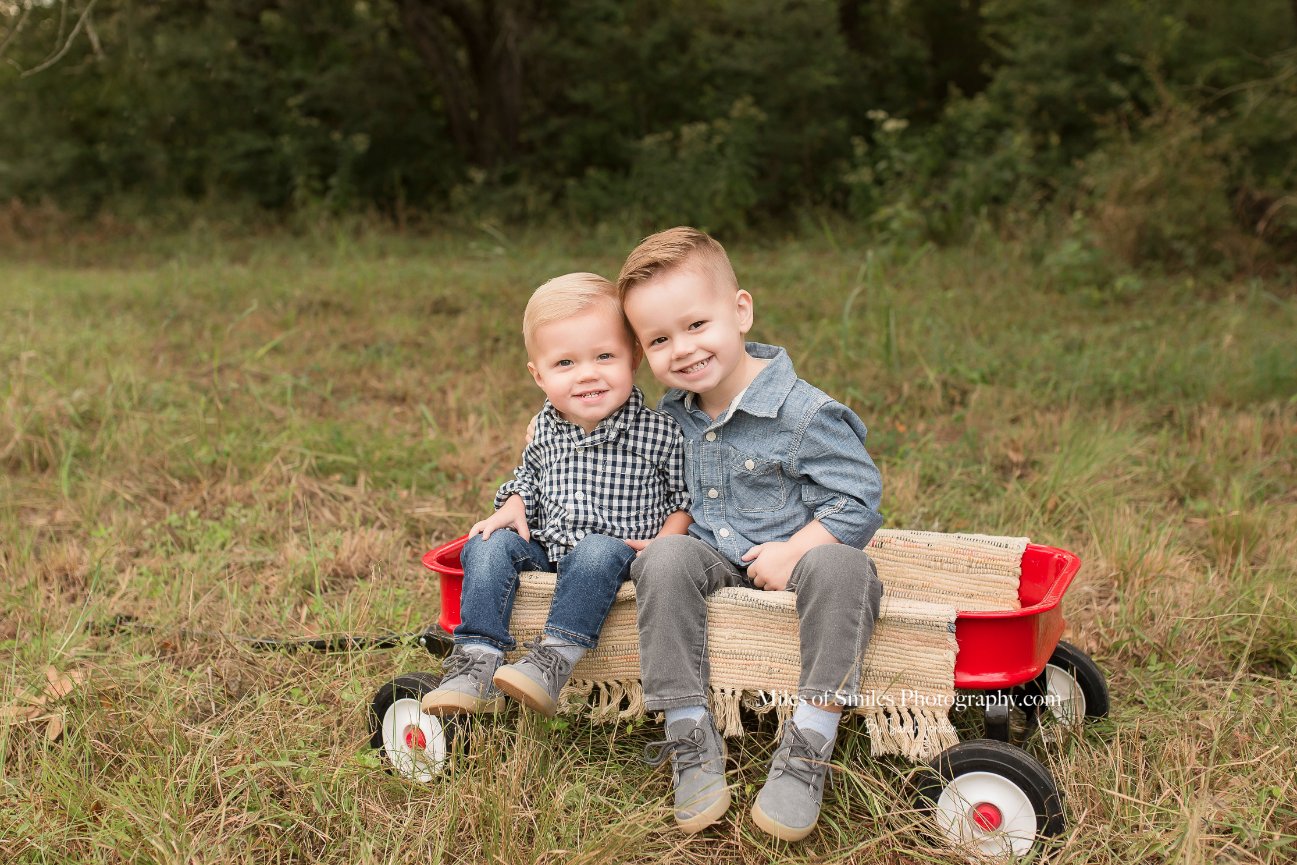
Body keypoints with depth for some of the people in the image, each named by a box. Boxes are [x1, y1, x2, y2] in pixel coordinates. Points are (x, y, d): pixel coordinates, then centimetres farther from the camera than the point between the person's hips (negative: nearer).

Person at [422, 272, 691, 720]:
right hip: (544, 551, 5)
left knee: (596, 551, -36)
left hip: (617, 552, -5)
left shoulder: (659, 431, -10)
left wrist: (664, 542, -16)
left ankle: (554, 658, -39)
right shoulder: (547, 428, 4)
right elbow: (529, 476, 23)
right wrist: (512, 510, 3)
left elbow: (685, 495, 0)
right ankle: (477, 661, -22)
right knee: (488, 545, -17)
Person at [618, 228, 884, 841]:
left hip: (792, 560, -4)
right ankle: (691, 739, -23)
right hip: (715, 561, 4)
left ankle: (809, 745, -32)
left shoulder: (802, 412, -16)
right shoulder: (674, 414, 3)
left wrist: (795, 552, -24)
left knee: (840, 567, -36)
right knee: (666, 560, -27)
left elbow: (858, 500, -15)